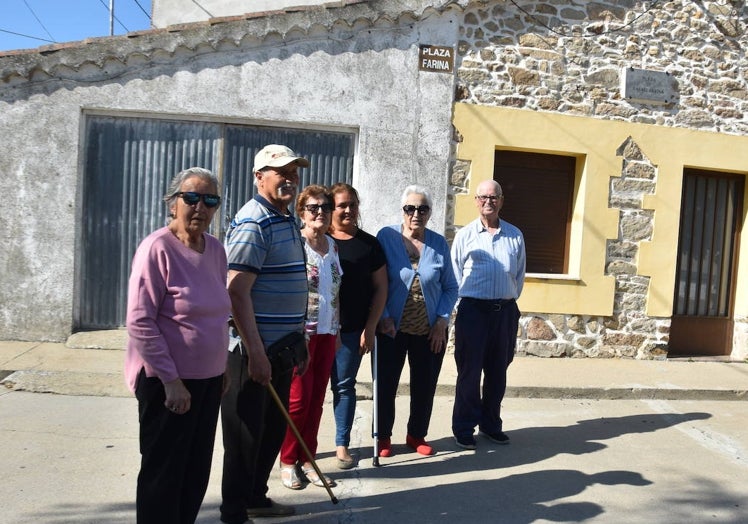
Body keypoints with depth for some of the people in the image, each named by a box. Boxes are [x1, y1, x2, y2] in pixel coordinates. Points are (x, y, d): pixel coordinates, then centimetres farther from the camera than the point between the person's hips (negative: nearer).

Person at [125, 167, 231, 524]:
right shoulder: (158, 248, -16)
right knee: (163, 474, 8)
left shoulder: (216, 249, 5)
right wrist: (171, 380, -19)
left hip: (208, 379, 7)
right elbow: (140, 322, -18)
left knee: (196, 473, 17)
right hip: (168, 382, -7)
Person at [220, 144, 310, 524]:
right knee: (245, 435, 4)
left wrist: (300, 341, 20)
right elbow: (236, 292, -23)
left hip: (281, 347, 9)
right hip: (253, 350, -9)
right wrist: (256, 352, -24)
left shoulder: (288, 221, 14)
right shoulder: (253, 223, -16)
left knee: (273, 429, 19)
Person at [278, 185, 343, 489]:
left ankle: (307, 460, 24)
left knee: (316, 399, 11)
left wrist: (336, 331, 15)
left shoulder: (333, 246, 10)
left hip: (327, 332, 6)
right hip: (301, 331, -6)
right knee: (298, 399, 0)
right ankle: (288, 461, 19)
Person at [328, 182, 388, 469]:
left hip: (351, 330, 1)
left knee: (344, 385, 9)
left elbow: (380, 288, 6)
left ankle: (342, 444, 22)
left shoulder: (369, 244, 5)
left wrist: (370, 328, 0)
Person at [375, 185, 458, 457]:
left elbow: (450, 287, 5)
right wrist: (383, 317, -13)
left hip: (430, 330, 3)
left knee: (425, 385, 13)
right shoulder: (386, 237, -7)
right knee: (386, 384, 7)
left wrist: (442, 321, -5)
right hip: (392, 328, -2)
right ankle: (384, 437, 26)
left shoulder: (439, 243, 1)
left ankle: (417, 435, 32)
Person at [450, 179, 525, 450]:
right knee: (469, 371, 3)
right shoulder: (465, 235, 1)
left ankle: (490, 423, 27)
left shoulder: (515, 235, 8)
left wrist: (509, 300, 8)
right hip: (473, 309, -3)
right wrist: (466, 300, 2)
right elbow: (455, 274, 4)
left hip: (505, 310, 3)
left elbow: (519, 274, 14)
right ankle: (464, 428, 15)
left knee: (497, 371, 12)